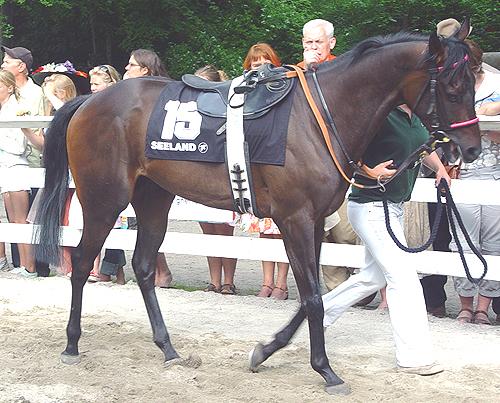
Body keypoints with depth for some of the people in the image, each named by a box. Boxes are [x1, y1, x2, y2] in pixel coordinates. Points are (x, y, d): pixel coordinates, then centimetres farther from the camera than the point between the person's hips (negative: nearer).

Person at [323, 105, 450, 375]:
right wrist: (369, 172, -29)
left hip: (394, 207, 10)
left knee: (373, 276, 22)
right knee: (404, 277, -11)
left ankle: (321, 310, 39)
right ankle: (413, 358, -6)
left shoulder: (413, 117, 8)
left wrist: (439, 167, 7)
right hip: (371, 207, -10)